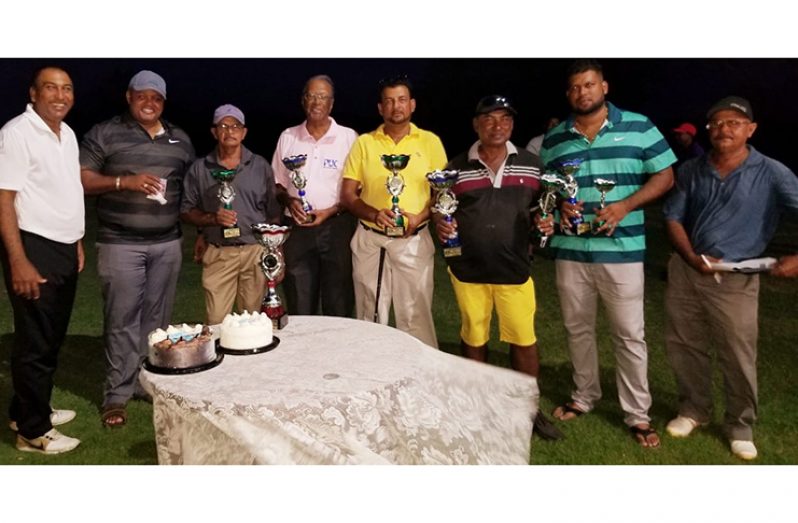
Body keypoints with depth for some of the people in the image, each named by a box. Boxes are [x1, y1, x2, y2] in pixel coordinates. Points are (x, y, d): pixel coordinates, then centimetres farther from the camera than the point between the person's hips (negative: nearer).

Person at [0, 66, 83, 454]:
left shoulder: (68, 134, 12)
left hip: (65, 250, 8)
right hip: (34, 249, -8)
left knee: (53, 338, 17)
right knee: (35, 342, 1)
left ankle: (31, 409, 34)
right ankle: (33, 431, 15)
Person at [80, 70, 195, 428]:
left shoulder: (180, 139, 13)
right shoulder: (105, 134, 1)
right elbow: (80, 179, -4)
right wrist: (124, 182, -17)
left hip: (167, 243, 4)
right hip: (121, 244, -3)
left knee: (157, 318, 9)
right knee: (122, 321, 0)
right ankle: (117, 394, 11)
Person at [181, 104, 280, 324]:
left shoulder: (260, 166, 7)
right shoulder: (199, 169, 6)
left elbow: (273, 214, 8)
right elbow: (186, 211, 8)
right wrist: (213, 218, -12)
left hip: (257, 251, 0)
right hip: (219, 254, 0)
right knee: (216, 322, -1)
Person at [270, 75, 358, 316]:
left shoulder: (348, 137, 0)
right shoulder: (287, 137, 8)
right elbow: (277, 184, 14)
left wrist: (331, 210, -13)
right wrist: (288, 201, -7)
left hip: (337, 227, -2)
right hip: (297, 230, 2)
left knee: (339, 307, 5)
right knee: (299, 310, 9)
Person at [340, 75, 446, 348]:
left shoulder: (430, 141, 4)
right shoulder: (364, 143, 5)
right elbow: (347, 195, 3)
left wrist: (419, 217, -14)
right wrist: (374, 214, -16)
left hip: (414, 241, -1)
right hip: (370, 241, 1)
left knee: (416, 315, 2)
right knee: (369, 316, 10)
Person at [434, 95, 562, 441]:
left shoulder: (531, 165, 4)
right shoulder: (457, 168, 2)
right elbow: (442, 211, 9)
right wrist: (441, 225, -13)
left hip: (515, 269, 0)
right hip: (467, 270, 0)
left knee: (524, 340, 4)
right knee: (473, 339, 12)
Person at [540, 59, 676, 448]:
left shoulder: (638, 127, 1)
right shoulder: (553, 139, 9)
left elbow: (664, 176, 2)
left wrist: (624, 206, -13)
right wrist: (559, 205, -7)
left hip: (621, 250, -3)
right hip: (570, 250, 3)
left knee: (629, 335, 3)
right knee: (577, 328, 14)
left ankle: (638, 414, 17)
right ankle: (584, 397, 32)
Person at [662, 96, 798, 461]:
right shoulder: (691, 171, 2)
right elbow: (673, 218, 2)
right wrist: (692, 258, -11)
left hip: (735, 279, -3)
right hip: (685, 271, 3)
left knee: (738, 359, 3)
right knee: (683, 347, 13)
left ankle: (740, 426, 25)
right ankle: (694, 410, 33)